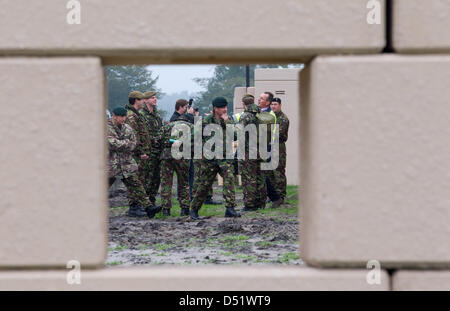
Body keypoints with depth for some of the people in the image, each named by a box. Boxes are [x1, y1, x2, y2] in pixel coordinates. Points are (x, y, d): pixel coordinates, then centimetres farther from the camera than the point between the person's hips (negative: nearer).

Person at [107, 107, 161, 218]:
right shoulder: (107, 128, -10)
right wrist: (126, 143, -8)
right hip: (112, 163, -5)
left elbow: (133, 144, 7)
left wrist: (120, 145, -8)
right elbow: (112, 144, -21)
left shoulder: (127, 128, 10)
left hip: (127, 163, 5)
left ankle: (148, 207, -3)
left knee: (135, 185, 0)